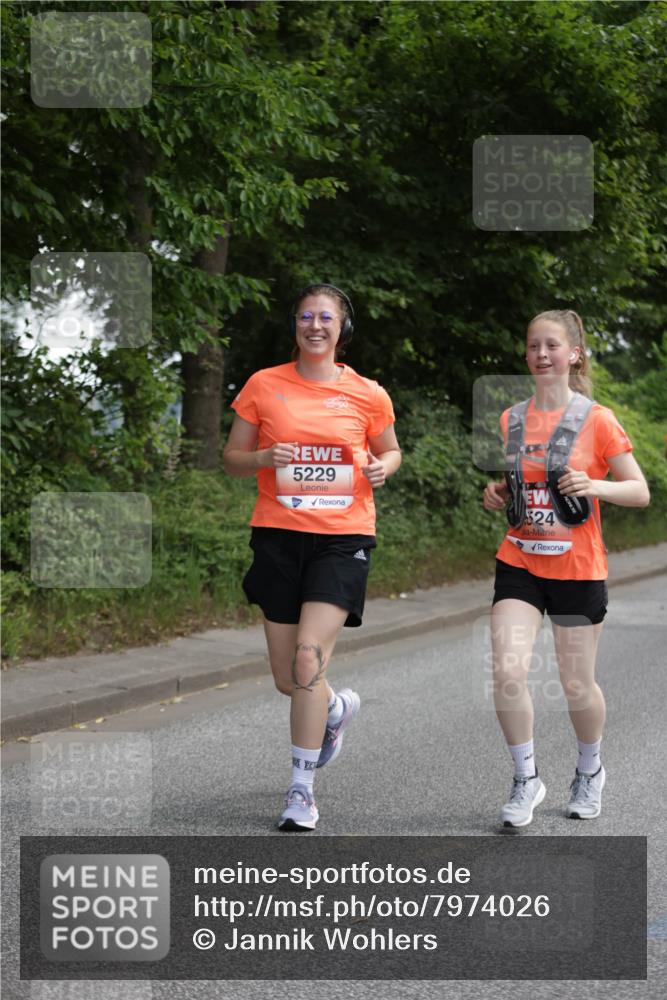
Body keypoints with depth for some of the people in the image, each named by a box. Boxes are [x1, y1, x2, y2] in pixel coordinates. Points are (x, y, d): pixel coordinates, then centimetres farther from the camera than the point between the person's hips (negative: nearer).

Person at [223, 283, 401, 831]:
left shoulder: (368, 394, 2)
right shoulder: (264, 385, 2)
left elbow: (390, 450, 18)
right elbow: (232, 457, 8)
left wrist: (383, 467, -5)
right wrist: (264, 457, -13)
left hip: (343, 538, -2)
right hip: (279, 537, 2)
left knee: (309, 660, -16)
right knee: (288, 679, 8)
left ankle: (301, 789, -1)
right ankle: (338, 708, 45)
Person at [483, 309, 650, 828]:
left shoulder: (597, 420, -7)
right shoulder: (511, 420, 5)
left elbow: (641, 492, -5)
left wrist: (598, 486, -23)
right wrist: (495, 495, -3)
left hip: (578, 569, -3)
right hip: (519, 565, 3)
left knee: (577, 684, 7)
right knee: (507, 673, -13)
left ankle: (590, 770, 35)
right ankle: (526, 780, 5)